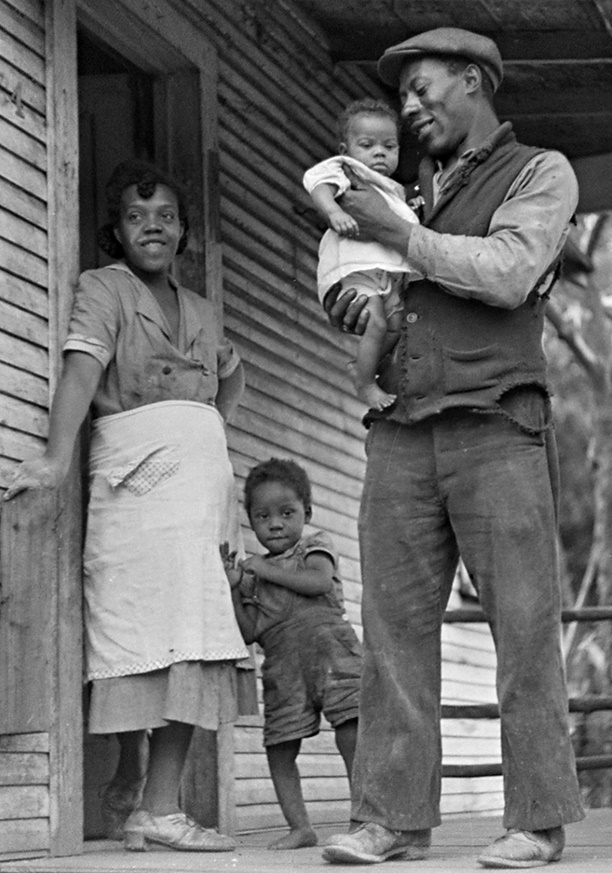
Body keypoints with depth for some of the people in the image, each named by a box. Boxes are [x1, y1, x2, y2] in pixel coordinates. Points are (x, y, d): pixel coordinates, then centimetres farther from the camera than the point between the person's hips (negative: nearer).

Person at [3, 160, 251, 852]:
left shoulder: (197, 309, 24)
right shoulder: (104, 288, 5)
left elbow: (232, 375, 43)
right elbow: (82, 371, -13)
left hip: (202, 469, 6)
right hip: (137, 468, -6)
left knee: (190, 639, -1)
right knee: (164, 625, -15)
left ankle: (130, 792, 6)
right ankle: (158, 807, -13)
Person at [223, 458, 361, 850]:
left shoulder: (315, 546, 11)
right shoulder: (253, 571, 19)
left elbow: (320, 581, -12)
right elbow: (250, 632, 10)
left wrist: (268, 570, -8)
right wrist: (234, 588, -2)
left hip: (330, 648, -4)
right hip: (282, 667, 4)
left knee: (352, 737, -13)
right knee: (279, 748, -1)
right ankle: (300, 827, 6)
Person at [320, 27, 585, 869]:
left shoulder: (541, 172, 7)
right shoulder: (415, 192, 24)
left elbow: (508, 273, -9)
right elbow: (363, 284, 30)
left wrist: (397, 234, -7)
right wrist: (355, 310, 6)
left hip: (496, 427, -5)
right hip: (402, 431, 5)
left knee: (523, 624, -6)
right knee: (395, 622, -3)